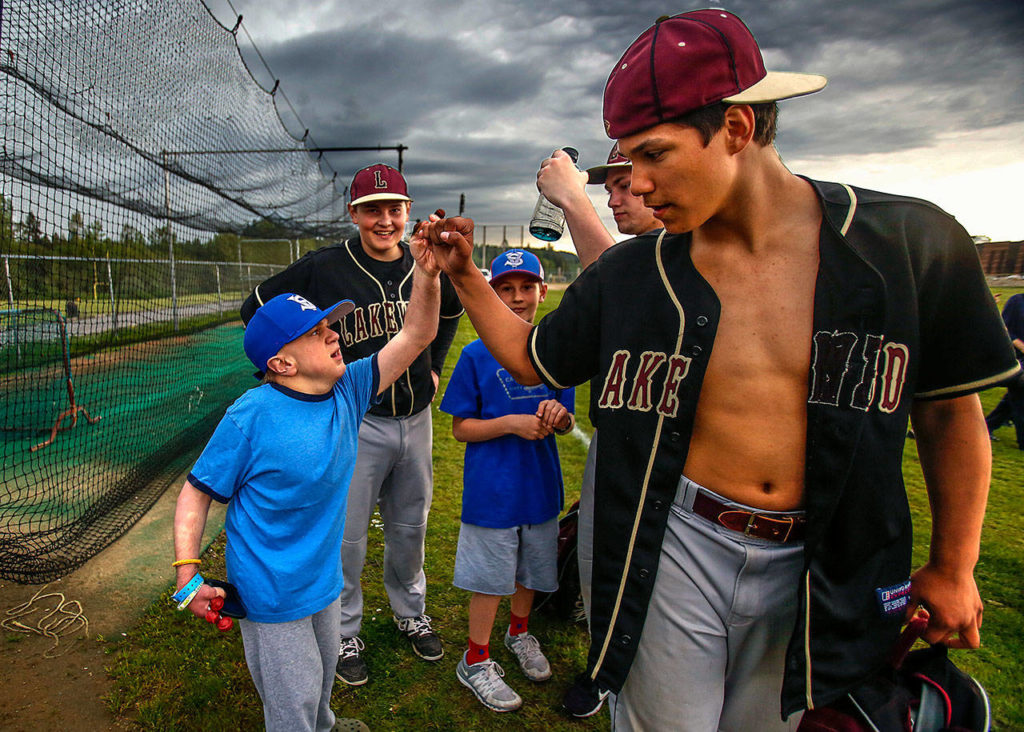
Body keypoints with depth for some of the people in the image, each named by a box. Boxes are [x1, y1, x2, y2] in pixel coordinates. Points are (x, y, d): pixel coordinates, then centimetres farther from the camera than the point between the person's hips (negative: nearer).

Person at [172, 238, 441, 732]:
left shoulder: (347, 391, -7)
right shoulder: (251, 416, -23)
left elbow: (415, 336, -9)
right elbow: (197, 493, -15)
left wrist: (427, 274, -22)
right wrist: (187, 575, -20)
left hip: (324, 577, 7)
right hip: (272, 592, -6)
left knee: (322, 675, 30)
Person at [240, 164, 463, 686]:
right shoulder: (323, 268, -11)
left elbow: (450, 313, 23)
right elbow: (257, 308, -1)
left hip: (415, 419, 4)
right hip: (353, 422, -4)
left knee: (410, 526, 19)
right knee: (346, 535, 7)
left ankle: (411, 614, 42)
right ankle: (344, 634, 30)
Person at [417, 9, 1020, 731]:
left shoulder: (909, 241, -10)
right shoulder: (627, 277, -6)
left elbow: (951, 409, 1)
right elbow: (532, 359, 8)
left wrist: (953, 569, 6)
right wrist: (466, 276, -2)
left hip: (824, 576, 1)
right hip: (680, 548, 0)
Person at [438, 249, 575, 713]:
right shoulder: (477, 355, -10)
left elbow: (566, 425, 8)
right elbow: (460, 428, -7)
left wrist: (557, 416, -16)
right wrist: (512, 422, -21)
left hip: (540, 485, 4)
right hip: (492, 490, -4)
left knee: (531, 569, 21)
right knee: (490, 576, 8)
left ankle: (519, 632, 49)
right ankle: (475, 661, 31)